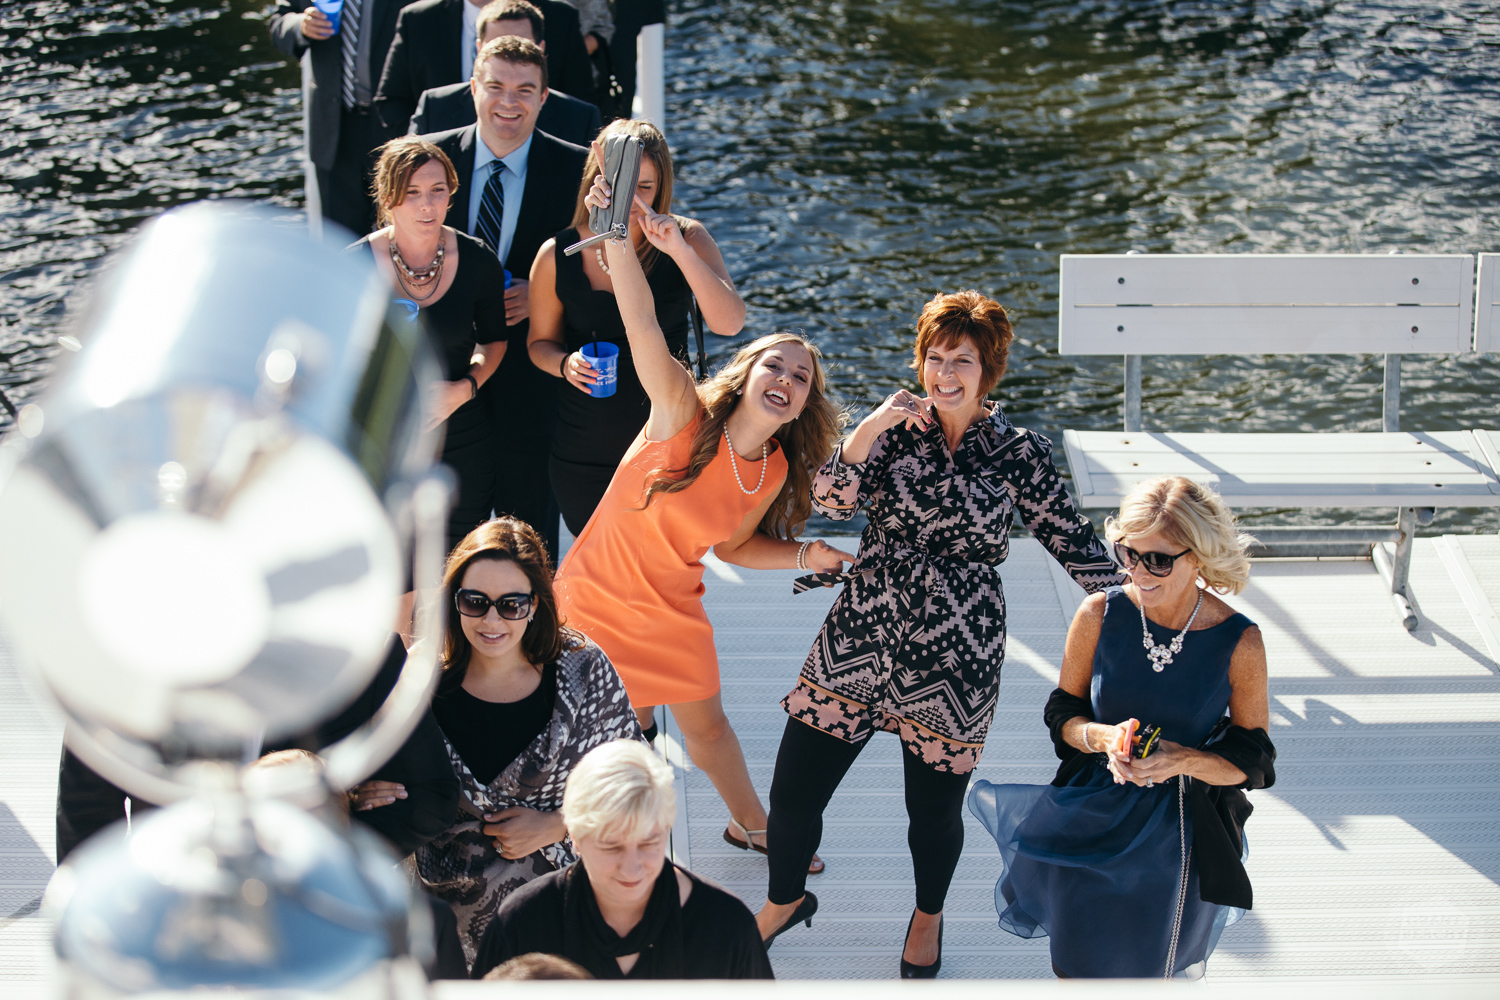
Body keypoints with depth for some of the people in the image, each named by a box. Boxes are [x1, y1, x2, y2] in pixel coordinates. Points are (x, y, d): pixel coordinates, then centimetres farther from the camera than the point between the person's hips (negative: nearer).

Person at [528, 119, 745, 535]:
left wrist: (679, 250, -32)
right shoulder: (557, 256, -7)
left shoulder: (686, 239, -8)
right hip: (585, 450, 1)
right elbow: (541, 341, 8)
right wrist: (565, 363, -15)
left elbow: (729, 323, -21)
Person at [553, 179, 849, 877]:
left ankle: (749, 824, 49)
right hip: (598, 602, -5)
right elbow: (643, 326, -37)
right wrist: (617, 232, -48)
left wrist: (805, 555, -6)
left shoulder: (777, 472, -8)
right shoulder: (684, 416, -23)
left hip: (673, 616, 5)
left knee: (707, 724, 23)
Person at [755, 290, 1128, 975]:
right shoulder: (896, 427, 3)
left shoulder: (1020, 454, -1)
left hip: (952, 659, -2)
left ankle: (927, 917, 43)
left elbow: (1072, 541, 4)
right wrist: (873, 426, -18)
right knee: (792, 793, 4)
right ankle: (784, 901, 35)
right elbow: (831, 500, -8)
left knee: (934, 808, 10)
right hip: (859, 638, 2)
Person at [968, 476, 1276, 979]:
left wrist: (1186, 761, -26)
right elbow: (1063, 713, 0)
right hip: (1092, 824, 1)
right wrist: (1102, 737, -22)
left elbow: (1253, 761, -8)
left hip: (1180, 837, -1)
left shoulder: (1239, 643, -18)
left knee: (1153, 971, 16)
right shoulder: (1101, 614, -13)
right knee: (1075, 968, 15)